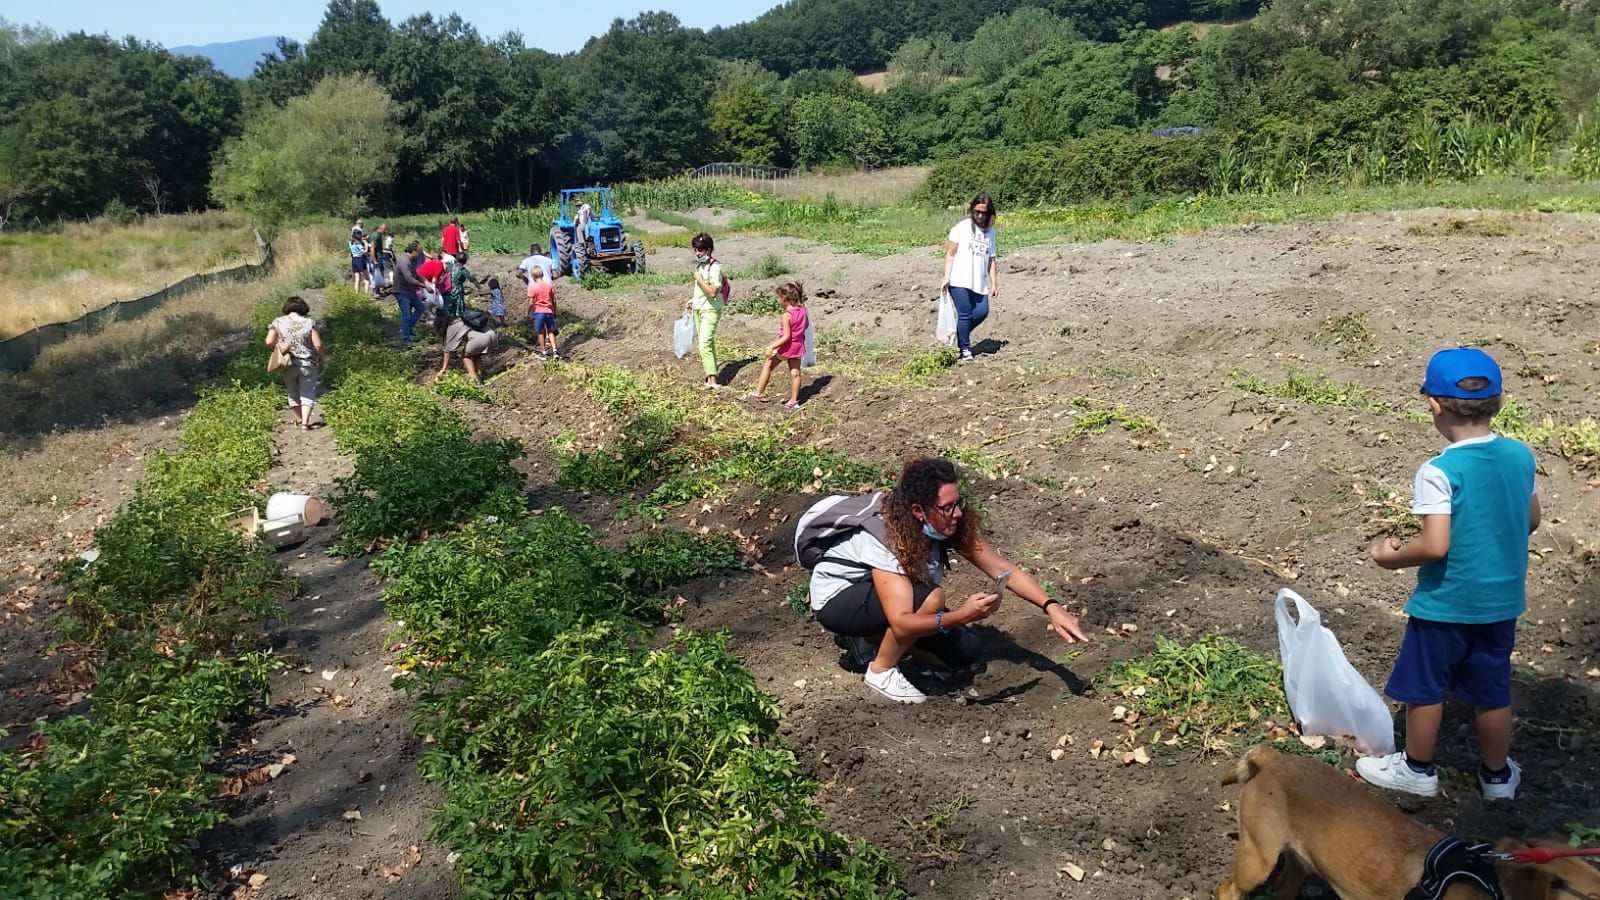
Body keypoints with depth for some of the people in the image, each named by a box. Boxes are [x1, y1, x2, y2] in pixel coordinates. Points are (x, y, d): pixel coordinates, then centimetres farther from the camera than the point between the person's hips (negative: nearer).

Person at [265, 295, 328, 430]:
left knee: (293, 393, 18)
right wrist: (323, 358, 5)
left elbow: (269, 342, -9)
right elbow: (318, 345, -11)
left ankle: (298, 420, 27)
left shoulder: (278, 322, -2)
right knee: (307, 394, 5)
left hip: (287, 365, 2)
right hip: (307, 364, -2)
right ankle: (305, 422, -5)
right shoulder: (309, 322, -7)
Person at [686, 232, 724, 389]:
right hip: (698, 308, 9)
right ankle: (710, 372, 21)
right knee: (707, 343, 13)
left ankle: (712, 380, -18)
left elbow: (713, 292, -24)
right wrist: (692, 300, 16)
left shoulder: (715, 267, -17)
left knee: (705, 345, -17)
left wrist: (699, 279, -19)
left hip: (710, 310, -9)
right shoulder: (699, 265, 10)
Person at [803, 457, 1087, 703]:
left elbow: (1004, 570, -16)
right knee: (929, 598, -33)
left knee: (964, 651, -4)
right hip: (835, 599, -7)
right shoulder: (886, 537, -36)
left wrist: (1051, 607, -29)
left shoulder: (955, 525, -17)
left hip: (884, 591, 7)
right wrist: (961, 615, -52)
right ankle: (880, 671, -10)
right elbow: (901, 622, -41)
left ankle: (868, 638, 10)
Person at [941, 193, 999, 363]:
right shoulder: (961, 227, 1)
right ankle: (965, 350, 7)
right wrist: (946, 277, -8)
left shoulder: (990, 231, 15)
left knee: (982, 312, -7)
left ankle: (961, 336, 18)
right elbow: (950, 253, -1)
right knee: (965, 314, -6)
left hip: (979, 282, 5)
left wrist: (993, 283, 12)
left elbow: (990, 259, 17)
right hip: (959, 280, -5)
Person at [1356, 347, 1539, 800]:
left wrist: (1392, 557, -11)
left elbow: (1434, 545, -28)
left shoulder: (1439, 472, -24)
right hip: (1502, 600, 6)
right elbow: (1530, 521, 9)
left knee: (1425, 687, 13)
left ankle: (1417, 769, 29)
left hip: (1445, 603, -6)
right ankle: (1497, 774, 35)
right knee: (1493, 690, 20)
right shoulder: (1521, 456, -4)